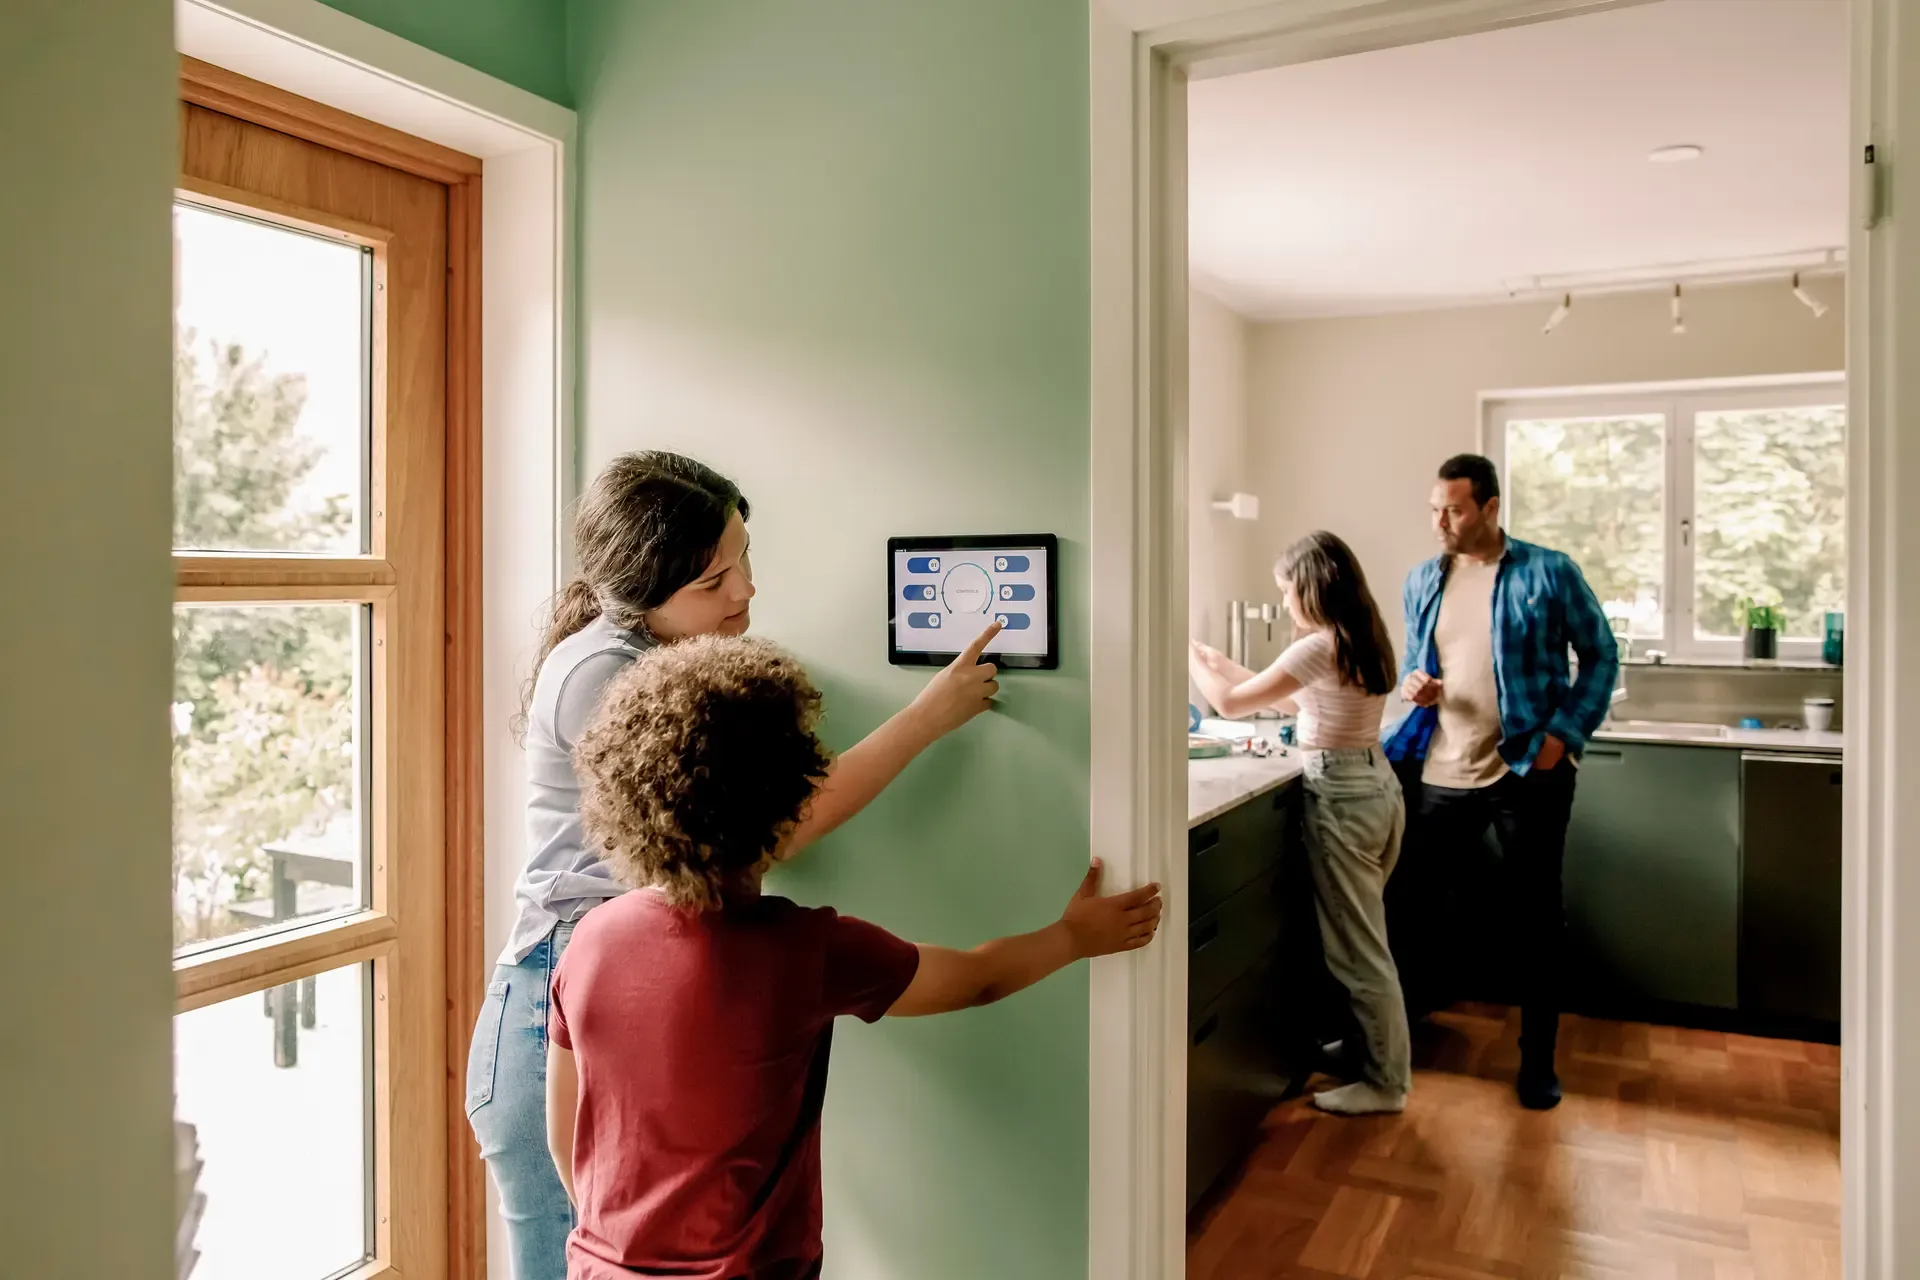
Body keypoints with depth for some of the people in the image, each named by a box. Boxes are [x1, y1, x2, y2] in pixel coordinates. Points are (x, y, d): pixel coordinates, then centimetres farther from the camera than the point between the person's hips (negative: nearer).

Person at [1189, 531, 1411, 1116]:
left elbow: (1230, 703, -15)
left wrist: (1193, 661, 3)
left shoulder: (1320, 647, -20)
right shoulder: (1362, 640, 9)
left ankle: (1386, 1083, 15)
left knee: (1358, 949, 3)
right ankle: (1371, 1050, 33)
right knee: (1360, 938, 21)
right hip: (1377, 786, 10)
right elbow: (1297, 700, 19)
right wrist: (1225, 664, 18)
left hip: (1342, 797, -9)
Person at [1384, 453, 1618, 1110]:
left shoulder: (1549, 573, -6)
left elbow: (1600, 655, 0)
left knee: (1538, 916, 8)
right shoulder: (1422, 581, 7)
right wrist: (1412, 683, -6)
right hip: (1443, 773, 4)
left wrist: (1565, 734, -10)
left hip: (1529, 771, -3)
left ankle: (1538, 1062, 22)